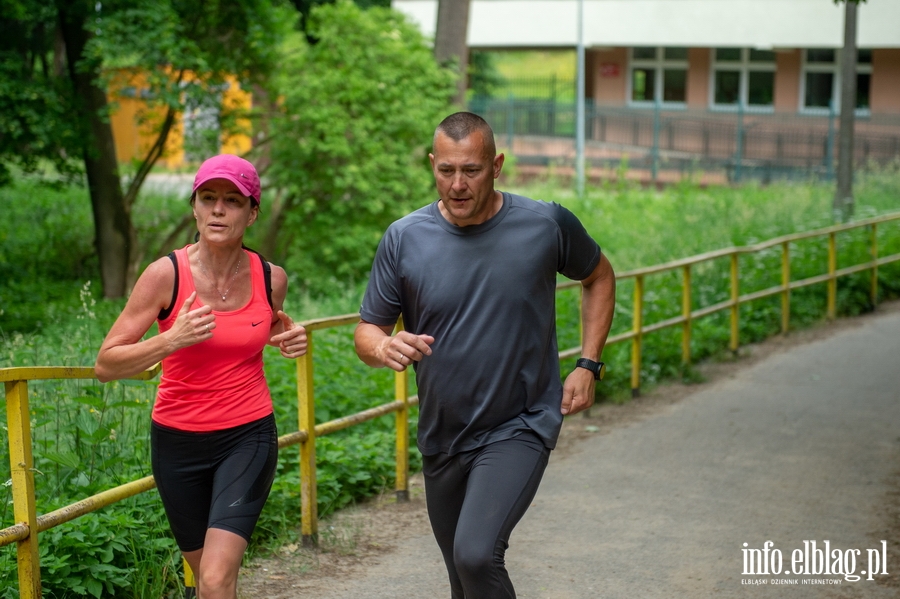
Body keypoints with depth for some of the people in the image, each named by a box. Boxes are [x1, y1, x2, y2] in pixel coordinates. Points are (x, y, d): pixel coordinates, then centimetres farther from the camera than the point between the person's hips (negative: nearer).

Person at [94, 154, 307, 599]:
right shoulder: (166, 274, -13)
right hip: (178, 441, 0)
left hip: (248, 437, 0)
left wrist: (287, 336, -3)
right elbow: (105, 365, -13)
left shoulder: (271, 278, -5)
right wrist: (172, 340, -28)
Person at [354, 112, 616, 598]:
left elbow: (599, 278, 10)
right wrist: (385, 348, -25)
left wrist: (588, 365, 0)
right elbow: (366, 330, 0)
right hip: (442, 439, 4)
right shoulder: (404, 238, -7)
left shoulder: (547, 225, -9)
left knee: (476, 554, -26)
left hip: (520, 427, -3)